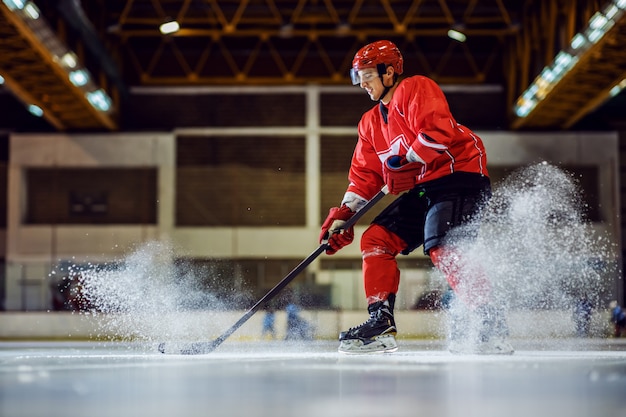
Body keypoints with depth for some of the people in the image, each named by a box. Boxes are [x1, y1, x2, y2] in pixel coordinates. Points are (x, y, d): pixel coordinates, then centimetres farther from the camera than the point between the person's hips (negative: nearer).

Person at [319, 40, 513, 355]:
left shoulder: (415, 89, -6)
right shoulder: (371, 122, 20)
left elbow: (439, 131, -22)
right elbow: (365, 175, 18)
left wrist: (406, 162, -20)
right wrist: (343, 215, 6)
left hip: (458, 175, -9)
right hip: (421, 190, 9)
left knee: (442, 249, -25)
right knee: (375, 240, 0)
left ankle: (493, 326, -24)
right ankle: (381, 323, 1)